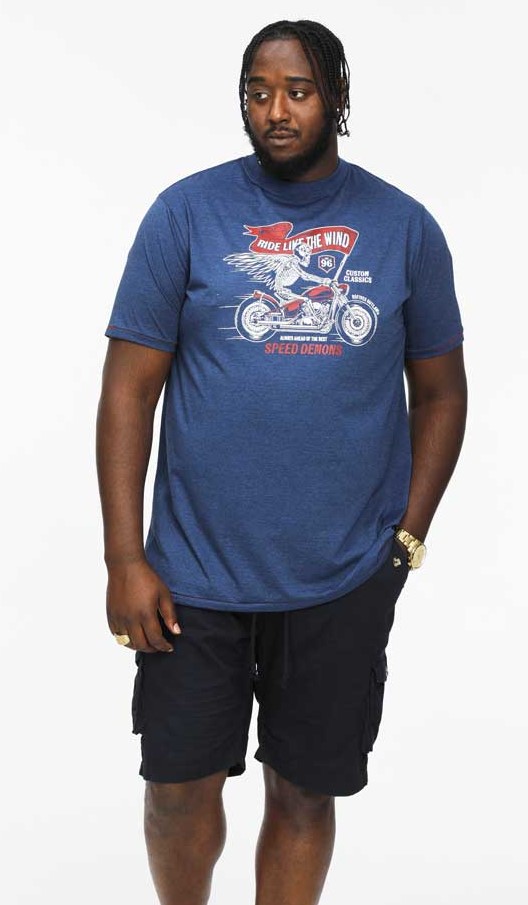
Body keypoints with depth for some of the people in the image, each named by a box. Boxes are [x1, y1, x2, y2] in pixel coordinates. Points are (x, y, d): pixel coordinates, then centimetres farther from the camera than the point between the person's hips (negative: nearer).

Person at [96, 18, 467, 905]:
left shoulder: (405, 227, 2)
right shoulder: (186, 212, -2)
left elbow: (440, 391, 9)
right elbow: (129, 389, -4)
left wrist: (409, 535, 0)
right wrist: (124, 559, -8)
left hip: (347, 582, 1)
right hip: (195, 574, 0)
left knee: (304, 793, 14)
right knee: (180, 788, 12)